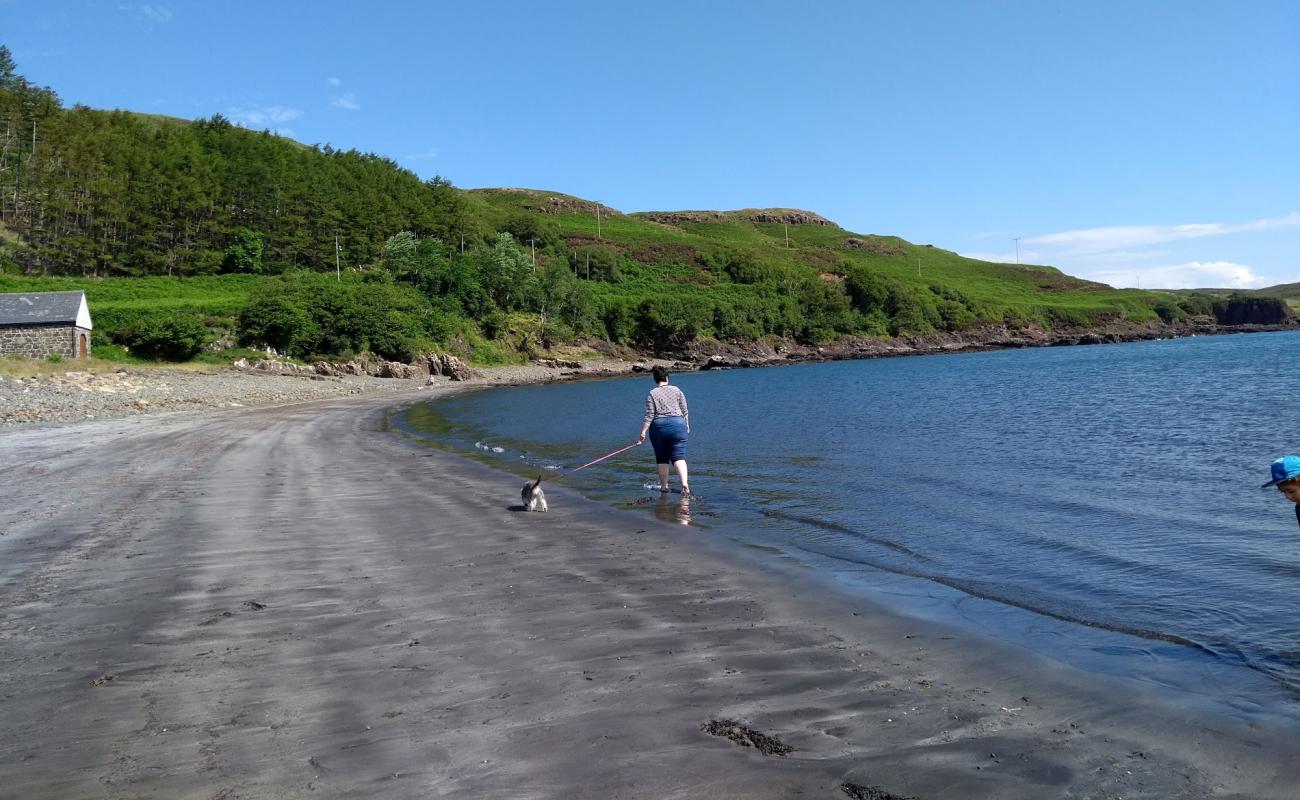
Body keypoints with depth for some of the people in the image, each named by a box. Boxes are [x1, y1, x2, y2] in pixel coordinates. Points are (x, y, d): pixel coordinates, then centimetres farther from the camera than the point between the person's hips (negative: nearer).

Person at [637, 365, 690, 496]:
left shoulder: (652, 394, -2)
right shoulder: (677, 390, 5)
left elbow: (649, 416, -8)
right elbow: (685, 411, 7)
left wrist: (643, 433, -7)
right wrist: (687, 425, 20)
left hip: (659, 427, -1)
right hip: (677, 425, 1)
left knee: (662, 458, 11)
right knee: (679, 456, -4)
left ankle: (664, 486, 17)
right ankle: (684, 483, -22)